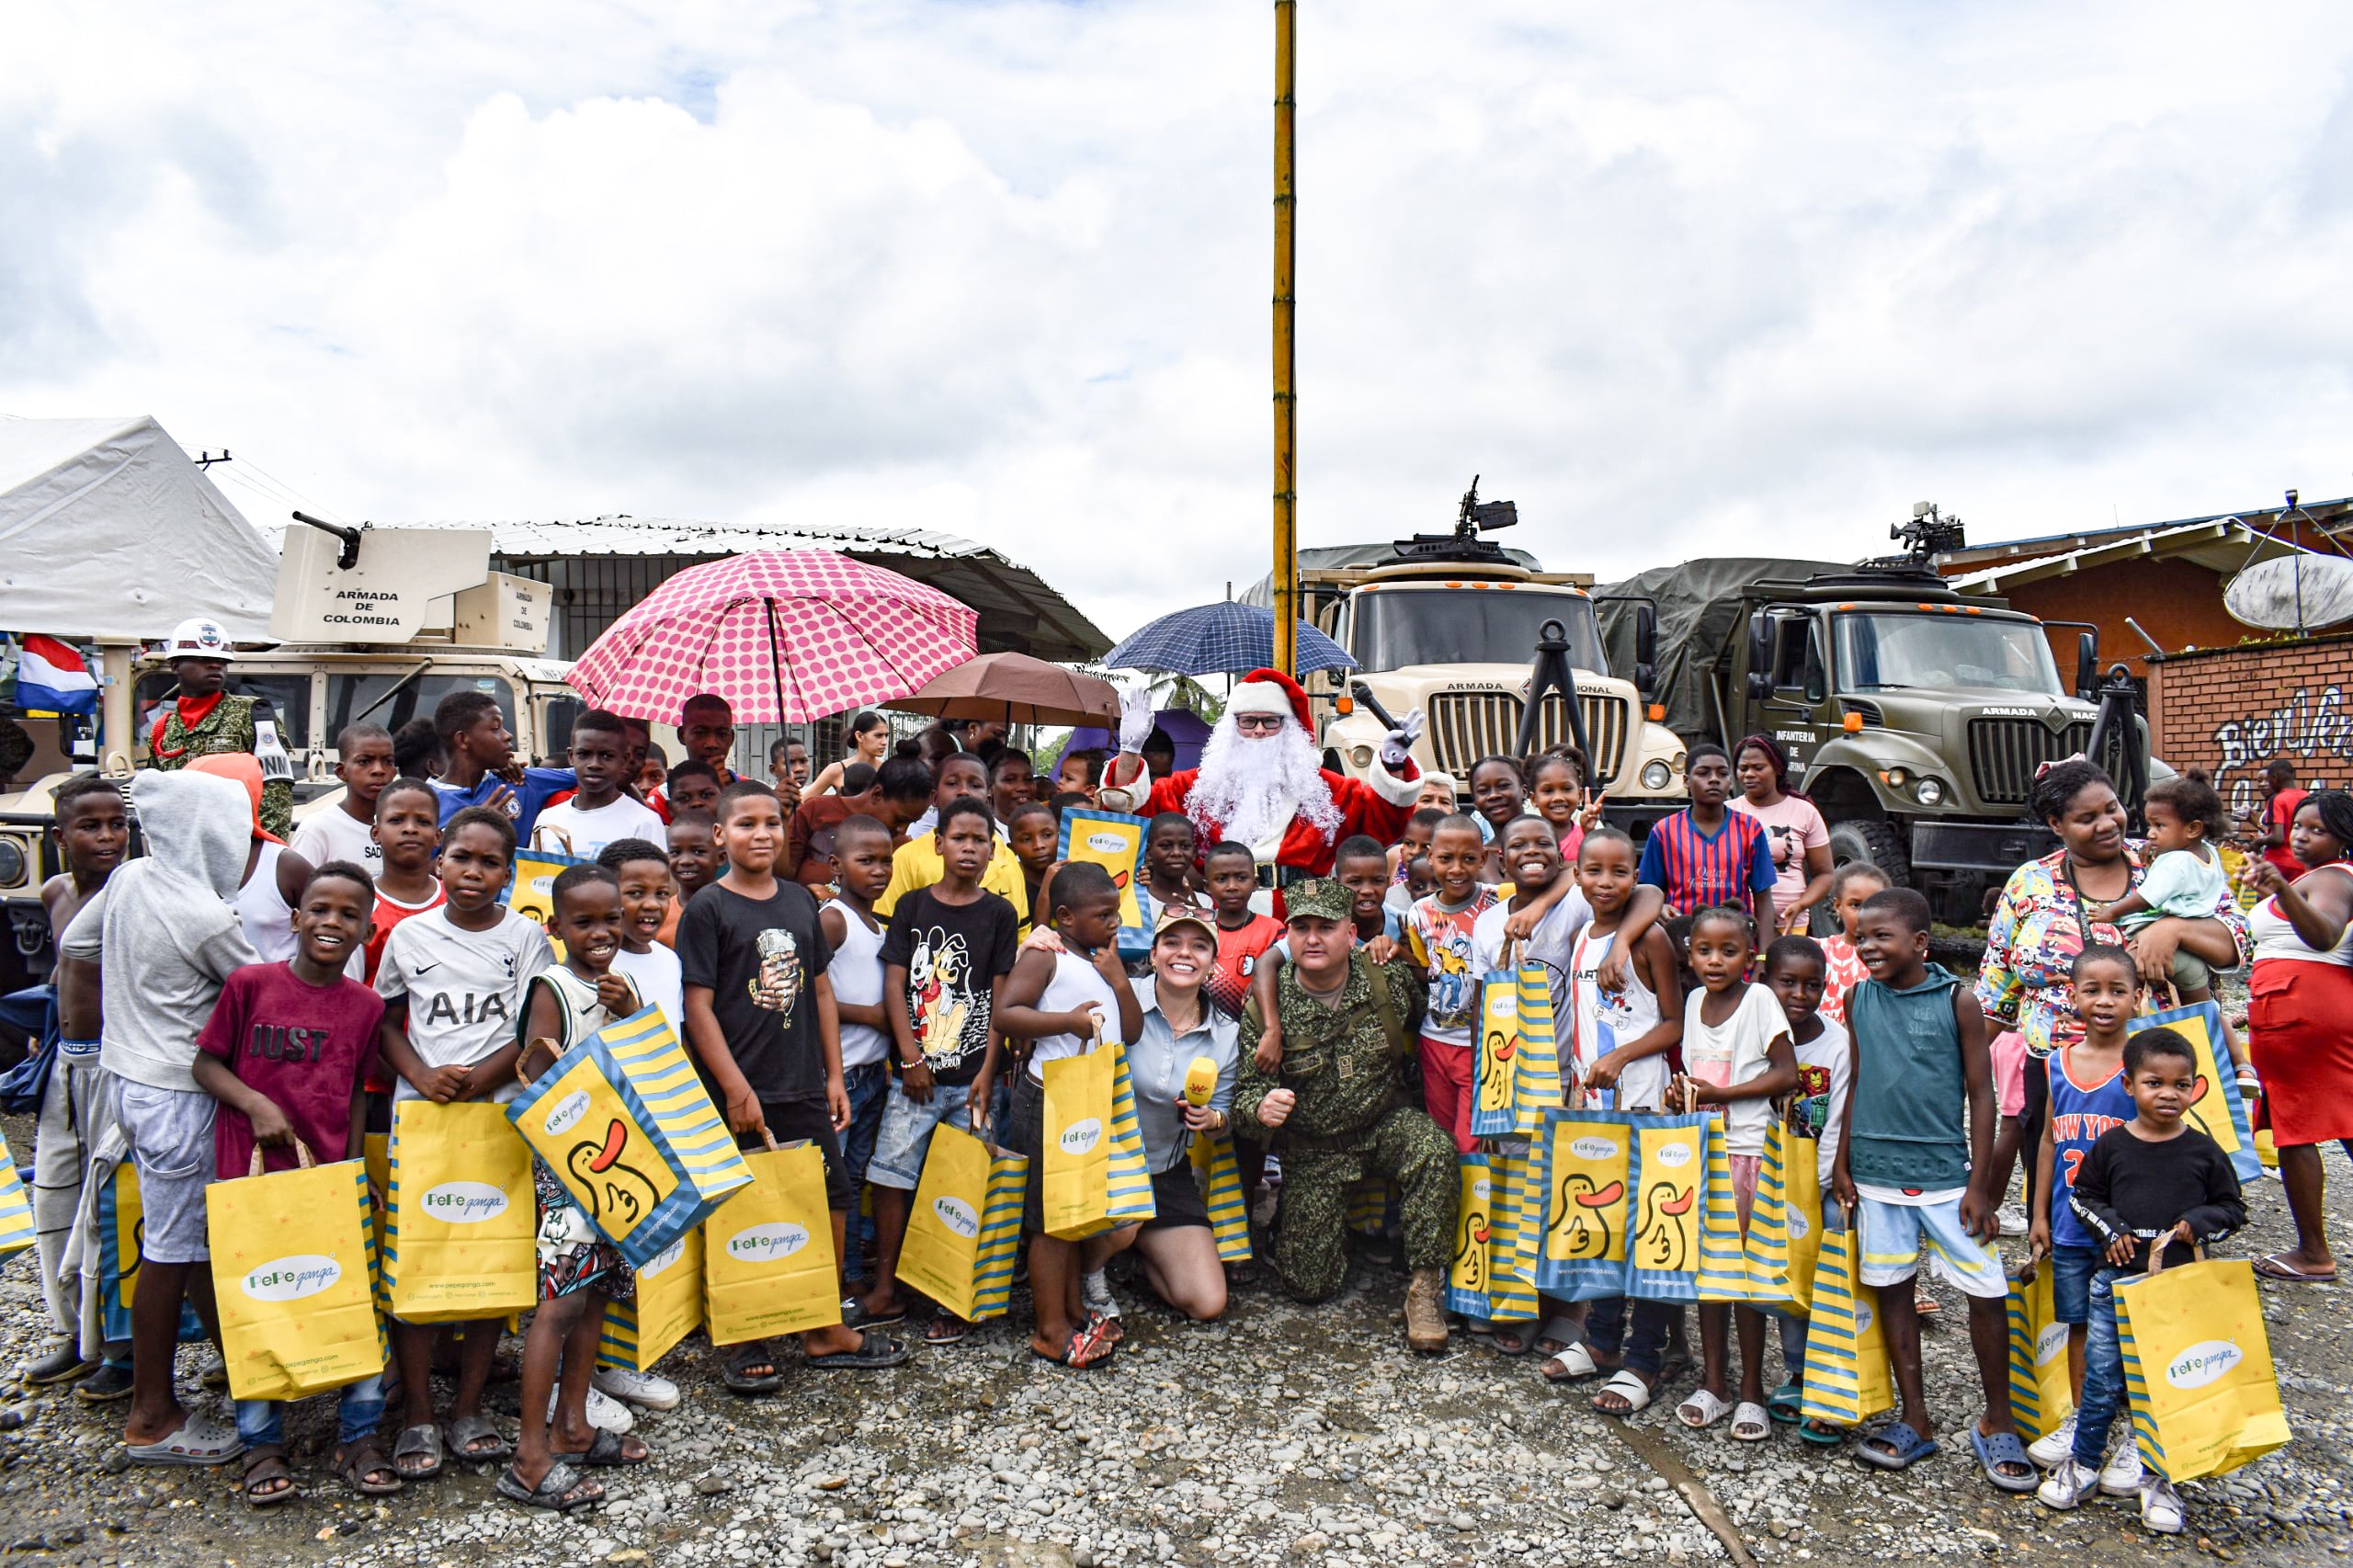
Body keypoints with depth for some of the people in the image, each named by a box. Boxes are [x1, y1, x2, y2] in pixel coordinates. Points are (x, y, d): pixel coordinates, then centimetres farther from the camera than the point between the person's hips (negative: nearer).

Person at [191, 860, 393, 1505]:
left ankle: (359, 1437, 15)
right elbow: (205, 1063, 1)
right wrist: (256, 1105, -13)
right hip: (251, 1174, -2)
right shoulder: (251, 983, -5)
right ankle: (262, 1445, 22)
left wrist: (353, 1168, 6)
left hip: (330, 1176, 2)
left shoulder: (367, 1005, 4)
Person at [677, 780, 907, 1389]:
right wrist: (736, 1088, -15)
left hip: (804, 1088, 6)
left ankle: (825, 1330, 28)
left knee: (833, 1200, 11)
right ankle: (741, 1343, 22)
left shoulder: (800, 900, 8)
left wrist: (834, 1076, 11)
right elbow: (698, 1006, -10)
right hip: (740, 1095, -5)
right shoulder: (708, 908, -8)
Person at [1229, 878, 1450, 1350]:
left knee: (1434, 1148, -34)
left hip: (1385, 1124, 1)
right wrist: (1262, 1106, -33)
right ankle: (1293, 1223, 32)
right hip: (1311, 1148, -1)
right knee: (1311, 1285, -4)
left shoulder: (1389, 978, -10)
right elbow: (1247, 1087, -12)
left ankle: (1425, 1285, -16)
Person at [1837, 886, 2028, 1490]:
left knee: (1987, 1293, -1)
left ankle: (1997, 1423, 19)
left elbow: (1981, 1094, -4)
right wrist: (1842, 1164, 8)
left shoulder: (1957, 1000, -6)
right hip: (1876, 1174, 3)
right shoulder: (1858, 1000, 4)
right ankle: (1915, 1421, 23)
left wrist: (1979, 1184, -7)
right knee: (1891, 1289, 9)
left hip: (1945, 1174, -3)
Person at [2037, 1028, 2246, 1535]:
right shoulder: (2111, 1146, -1)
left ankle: (2158, 1478, 23)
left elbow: (2233, 1207, 8)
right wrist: (2110, 1229, -6)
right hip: (2118, 1280, 0)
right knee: (2102, 1379, 5)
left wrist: (2198, 1223, -10)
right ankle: (2084, 1466, 20)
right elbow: (2083, 1195, 9)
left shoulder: (2204, 1151, -1)